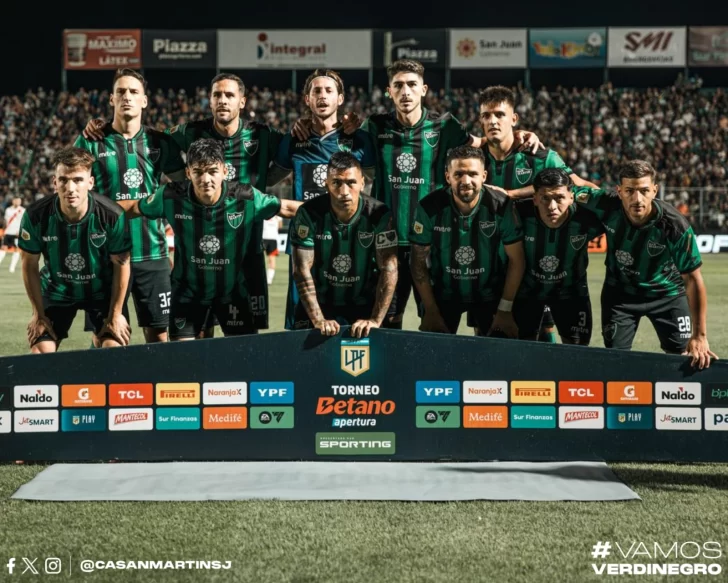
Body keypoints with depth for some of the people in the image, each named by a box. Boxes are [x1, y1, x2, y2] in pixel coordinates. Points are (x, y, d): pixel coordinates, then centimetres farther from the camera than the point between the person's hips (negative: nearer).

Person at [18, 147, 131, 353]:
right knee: (40, 353, -7)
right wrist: (39, 314, -5)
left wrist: (116, 314, -9)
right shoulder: (36, 216, -25)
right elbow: (30, 265, -9)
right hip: (56, 292, 1)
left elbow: (121, 264, -13)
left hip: (102, 290, -1)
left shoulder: (112, 215, -28)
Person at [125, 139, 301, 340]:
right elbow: (132, 209, -5)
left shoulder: (246, 198, -23)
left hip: (233, 289, 0)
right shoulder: (171, 197, -22)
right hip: (188, 290, 0)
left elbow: (287, 208, -8)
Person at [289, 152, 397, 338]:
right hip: (320, 303, 0)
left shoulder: (379, 215, -15)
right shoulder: (309, 214, -15)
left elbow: (388, 269, -18)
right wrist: (318, 320, -26)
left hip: (364, 306, 0)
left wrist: (375, 320, -27)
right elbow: (302, 269, -18)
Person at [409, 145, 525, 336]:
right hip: (443, 293, 0)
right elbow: (419, 262, -9)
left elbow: (516, 259, -10)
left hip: (489, 293, 0)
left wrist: (505, 310, -11)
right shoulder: (430, 208, -20)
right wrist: (431, 311, -10)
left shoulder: (501, 206, -20)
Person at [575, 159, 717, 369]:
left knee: (683, 358, 3)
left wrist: (700, 336, -24)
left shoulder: (675, 225, -32)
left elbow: (693, 279, -24)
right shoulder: (607, 206, -28)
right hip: (620, 291, 1)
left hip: (667, 293, -1)